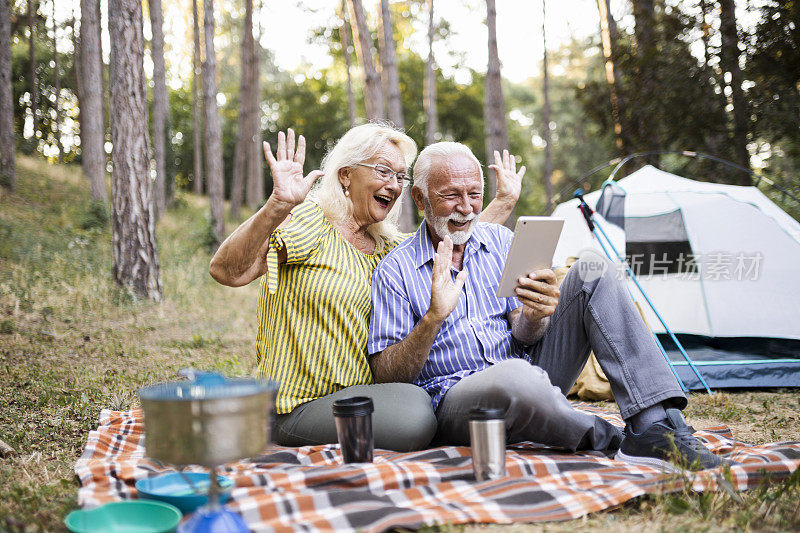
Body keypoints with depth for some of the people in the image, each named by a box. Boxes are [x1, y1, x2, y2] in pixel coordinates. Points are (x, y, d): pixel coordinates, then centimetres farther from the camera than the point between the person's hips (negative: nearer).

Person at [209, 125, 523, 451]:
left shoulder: (386, 247, 15)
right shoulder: (308, 221, -8)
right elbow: (226, 271, -21)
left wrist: (504, 201, 14)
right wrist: (277, 206, -35)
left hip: (362, 393, 7)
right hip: (301, 407, -7)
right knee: (414, 413, -28)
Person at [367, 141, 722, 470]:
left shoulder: (500, 241, 10)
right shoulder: (395, 271, -2)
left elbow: (523, 338, 4)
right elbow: (385, 375, -9)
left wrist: (534, 317, -21)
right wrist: (433, 317, -24)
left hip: (530, 373, 5)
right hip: (456, 398, -5)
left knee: (592, 271, -10)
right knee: (514, 377, -43)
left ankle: (657, 424, -20)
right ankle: (609, 438, -12)